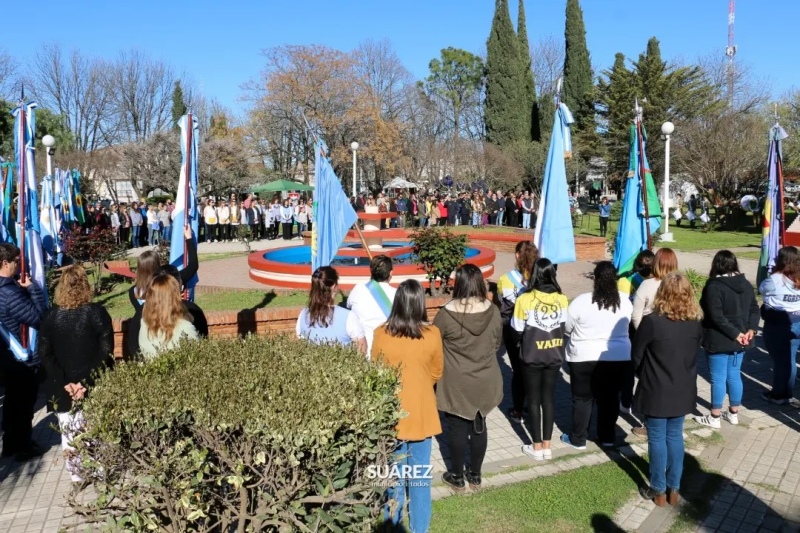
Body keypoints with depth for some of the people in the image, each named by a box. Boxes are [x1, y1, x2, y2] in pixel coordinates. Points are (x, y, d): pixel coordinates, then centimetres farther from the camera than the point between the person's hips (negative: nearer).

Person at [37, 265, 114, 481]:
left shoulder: (51, 316, 0)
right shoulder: (97, 312, -8)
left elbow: (44, 352, -4)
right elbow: (106, 351, -14)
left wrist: (64, 383, -7)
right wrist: (88, 382, -12)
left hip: (63, 390, 2)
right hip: (94, 388, -2)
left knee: (69, 434, 12)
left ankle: (76, 474, 22)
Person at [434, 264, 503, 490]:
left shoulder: (447, 314, -19)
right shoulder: (493, 311, -8)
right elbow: (497, 343, 7)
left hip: (456, 383, -3)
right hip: (485, 381, 4)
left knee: (457, 427, 11)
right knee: (479, 426, 17)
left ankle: (457, 477, 26)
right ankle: (475, 475, 30)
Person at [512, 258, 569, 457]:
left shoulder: (525, 300, -16)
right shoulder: (562, 299, -5)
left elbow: (517, 329, -8)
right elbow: (565, 326, 4)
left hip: (532, 357, -3)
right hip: (554, 356, 3)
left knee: (533, 400, 8)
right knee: (548, 399, 13)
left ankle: (537, 447, 16)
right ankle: (547, 446, 20)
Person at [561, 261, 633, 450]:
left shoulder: (582, 301, -15)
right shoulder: (625, 302, -3)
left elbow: (566, 328, -5)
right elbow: (625, 327, 11)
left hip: (585, 357, -3)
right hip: (618, 357, 3)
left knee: (582, 399, 9)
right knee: (610, 398, 16)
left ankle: (578, 439, 18)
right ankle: (607, 437, 26)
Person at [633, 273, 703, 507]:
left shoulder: (652, 321, -20)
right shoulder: (695, 323, -5)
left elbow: (636, 356, -9)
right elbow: (693, 354, 9)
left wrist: (645, 376, 9)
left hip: (657, 392, -4)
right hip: (683, 392, 4)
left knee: (657, 439, 9)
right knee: (675, 437, 17)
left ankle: (659, 491, 20)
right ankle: (674, 489, 26)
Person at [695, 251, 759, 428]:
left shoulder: (714, 286, -17)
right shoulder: (746, 284, 7)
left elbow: (716, 317, -22)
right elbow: (754, 309, 7)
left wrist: (735, 334, -17)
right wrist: (750, 329, -2)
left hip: (719, 341, -7)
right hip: (739, 341, 7)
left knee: (718, 379, 1)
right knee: (734, 376, 17)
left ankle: (714, 418, 10)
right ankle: (733, 413, 28)